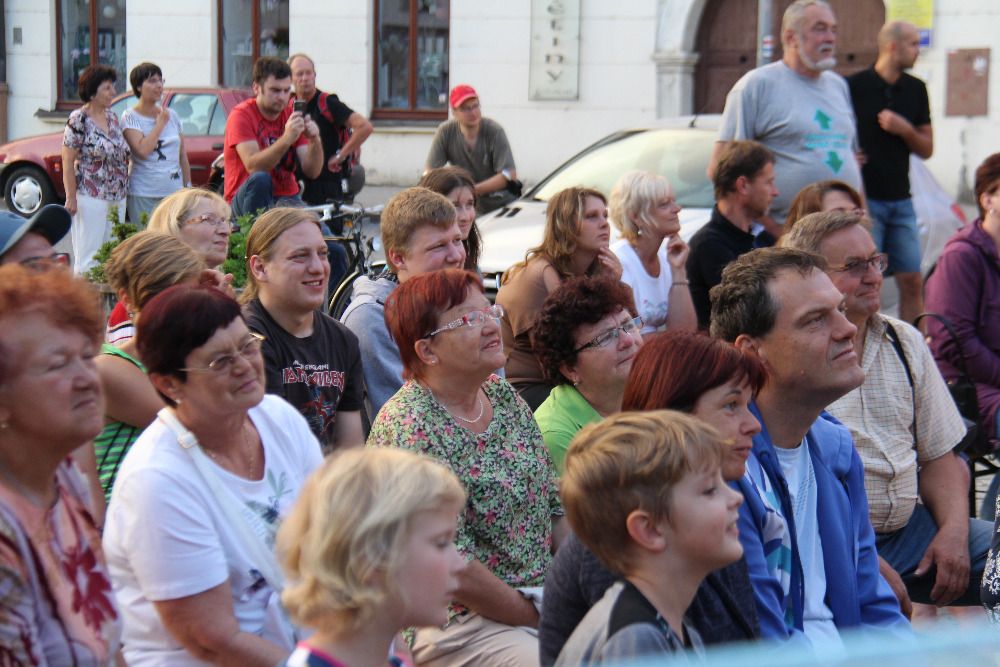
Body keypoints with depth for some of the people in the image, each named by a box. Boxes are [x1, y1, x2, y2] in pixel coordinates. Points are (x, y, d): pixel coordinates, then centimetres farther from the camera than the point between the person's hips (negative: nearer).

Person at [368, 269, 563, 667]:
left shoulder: (502, 395, 8)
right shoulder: (409, 429, -17)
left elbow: (556, 505, 12)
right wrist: (535, 616, -13)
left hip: (540, 598, 8)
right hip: (456, 626, -8)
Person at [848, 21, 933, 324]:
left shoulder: (915, 89, 11)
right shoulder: (854, 86, -5)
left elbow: (927, 149, 13)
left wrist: (905, 130, -7)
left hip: (901, 200, 5)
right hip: (864, 199, -5)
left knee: (912, 282, 3)